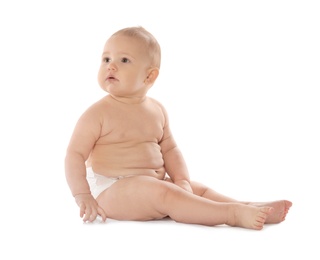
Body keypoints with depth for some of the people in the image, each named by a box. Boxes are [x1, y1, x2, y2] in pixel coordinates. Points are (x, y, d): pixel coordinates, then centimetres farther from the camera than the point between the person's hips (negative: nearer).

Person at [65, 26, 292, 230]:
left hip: (154, 182, 8)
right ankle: (234, 214, -37)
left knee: (199, 189, 0)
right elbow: (75, 154, -11)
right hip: (112, 190, -8)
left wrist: (182, 180, -3)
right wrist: (83, 196, -22)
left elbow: (170, 149, 14)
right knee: (161, 193, -29)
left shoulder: (157, 111, 10)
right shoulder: (99, 113, -10)